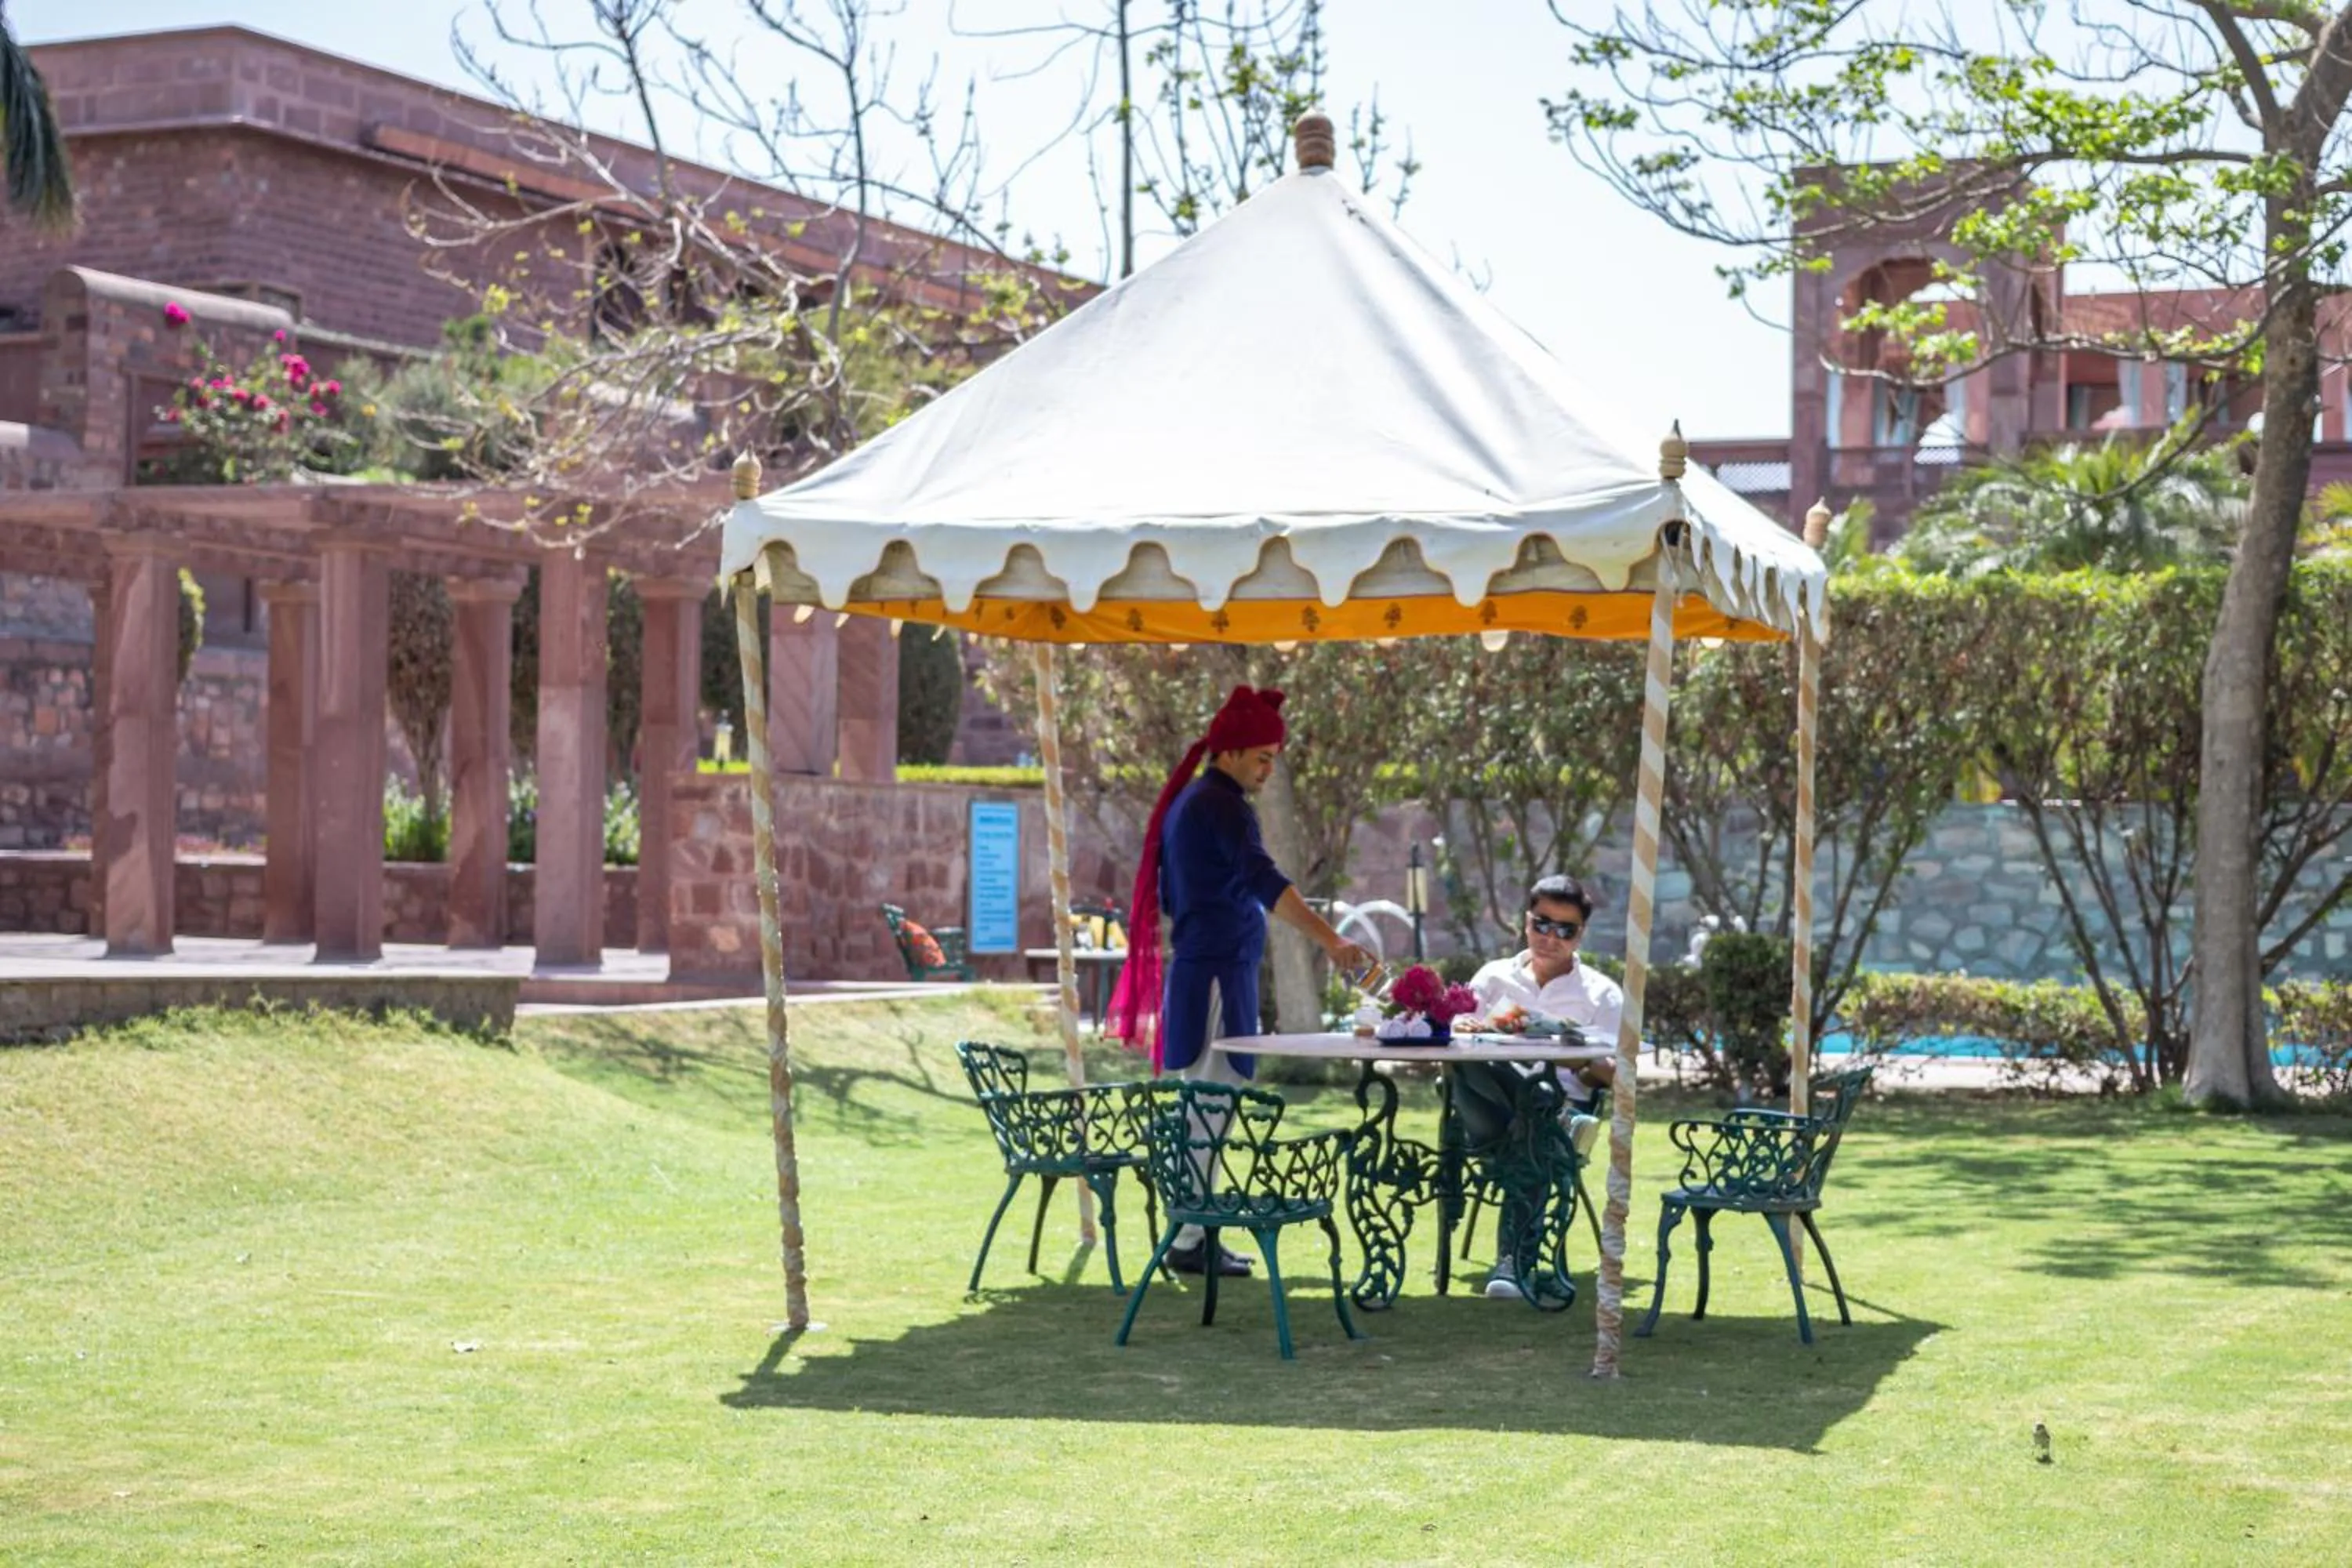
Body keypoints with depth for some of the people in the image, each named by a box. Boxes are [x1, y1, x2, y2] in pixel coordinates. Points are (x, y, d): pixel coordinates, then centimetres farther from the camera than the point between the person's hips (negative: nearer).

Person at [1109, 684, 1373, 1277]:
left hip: (1194, 968, 10)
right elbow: (1265, 882, -27)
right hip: (1220, 972, -10)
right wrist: (1333, 943, -36)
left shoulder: (1187, 800, 16)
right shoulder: (1222, 806, -14)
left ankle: (1195, 1234, 17)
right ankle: (1190, 1240, -7)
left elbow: (1169, 895, 23)